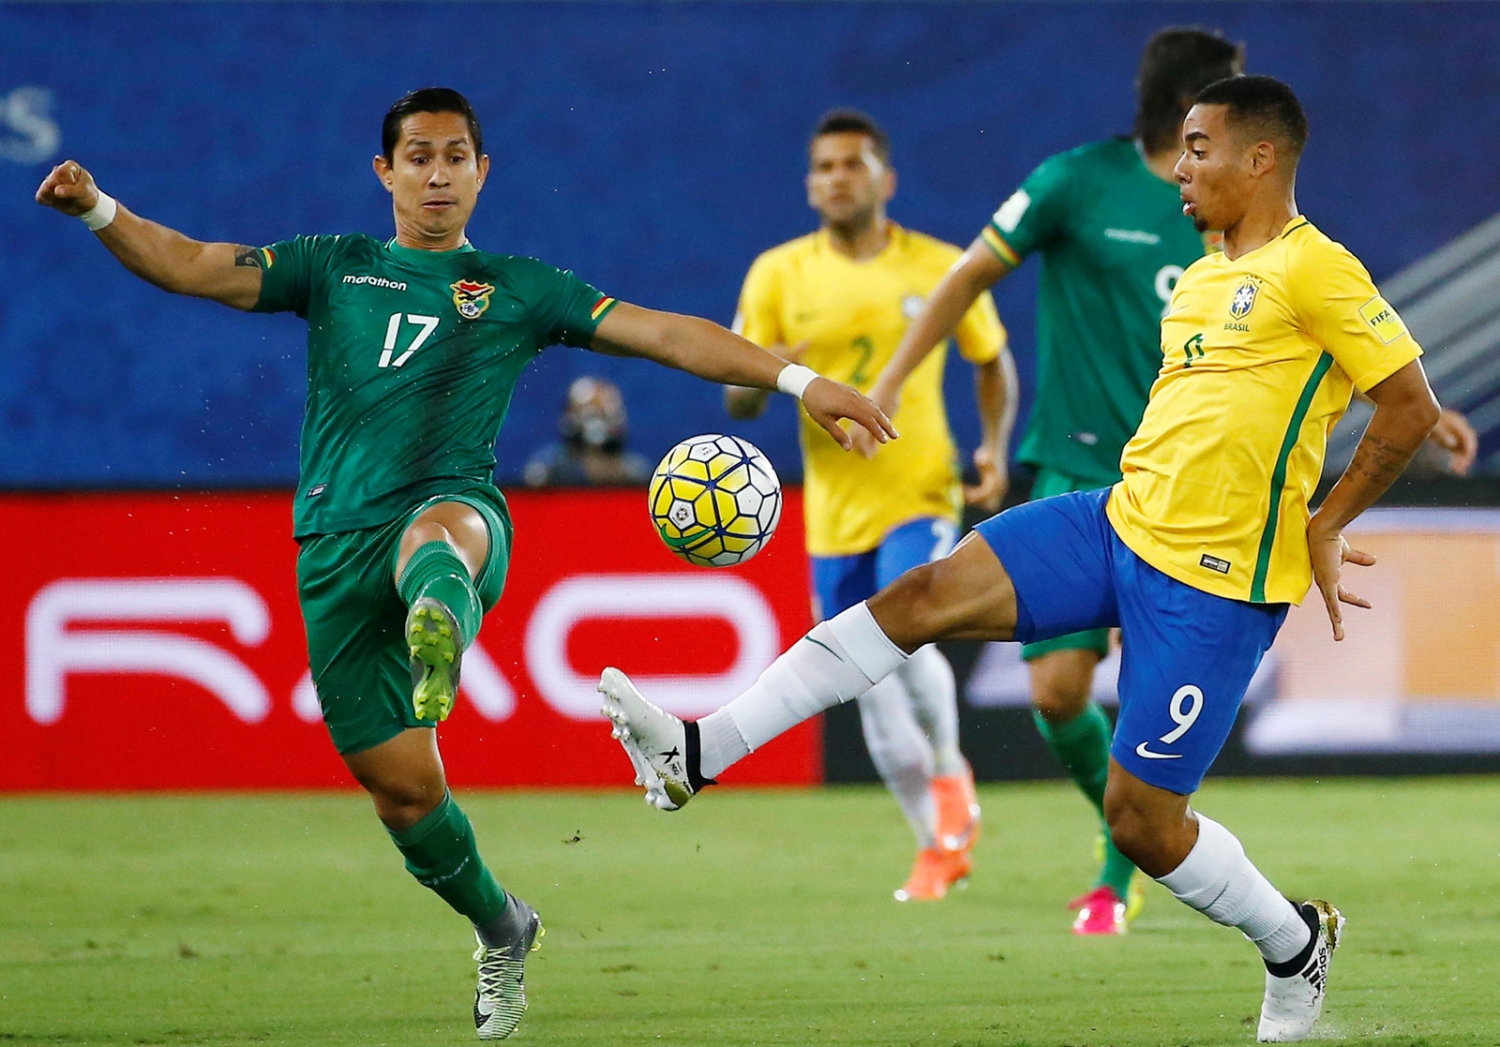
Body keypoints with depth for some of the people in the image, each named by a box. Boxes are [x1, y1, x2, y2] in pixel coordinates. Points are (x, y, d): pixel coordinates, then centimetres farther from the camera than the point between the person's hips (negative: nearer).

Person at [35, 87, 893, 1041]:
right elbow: (191, 266, 12)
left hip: (455, 508, -3)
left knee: (436, 533, -42)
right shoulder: (334, 268, 19)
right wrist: (98, 211, -6)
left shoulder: (519, 289, 16)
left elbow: (665, 334, 11)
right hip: (337, 549, 3)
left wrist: (797, 380, 2)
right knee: (399, 783, 0)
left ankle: (439, 639, -79)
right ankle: (502, 929, 25)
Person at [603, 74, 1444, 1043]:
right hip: (1118, 523, 8)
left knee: (1140, 823, -4)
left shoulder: (1315, 271, -13)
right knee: (923, 596, -9)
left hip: (1215, 585, -8)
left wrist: (1325, 528, -8)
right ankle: (699, 754, -13)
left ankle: (1298, 947, 23)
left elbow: (1412, 407, -13)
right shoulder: (1199, 281, 15)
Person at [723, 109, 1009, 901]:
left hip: (921, 493, -2)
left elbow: (992, 359, 13)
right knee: (874, 689, 5)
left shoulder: (941, 268, -2)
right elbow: (736, 402, 1)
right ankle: (939, 844, 24)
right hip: (836, 509, 2)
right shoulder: (778, 274, 0)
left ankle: (950, 774, 4)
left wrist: (994, 449, -2)